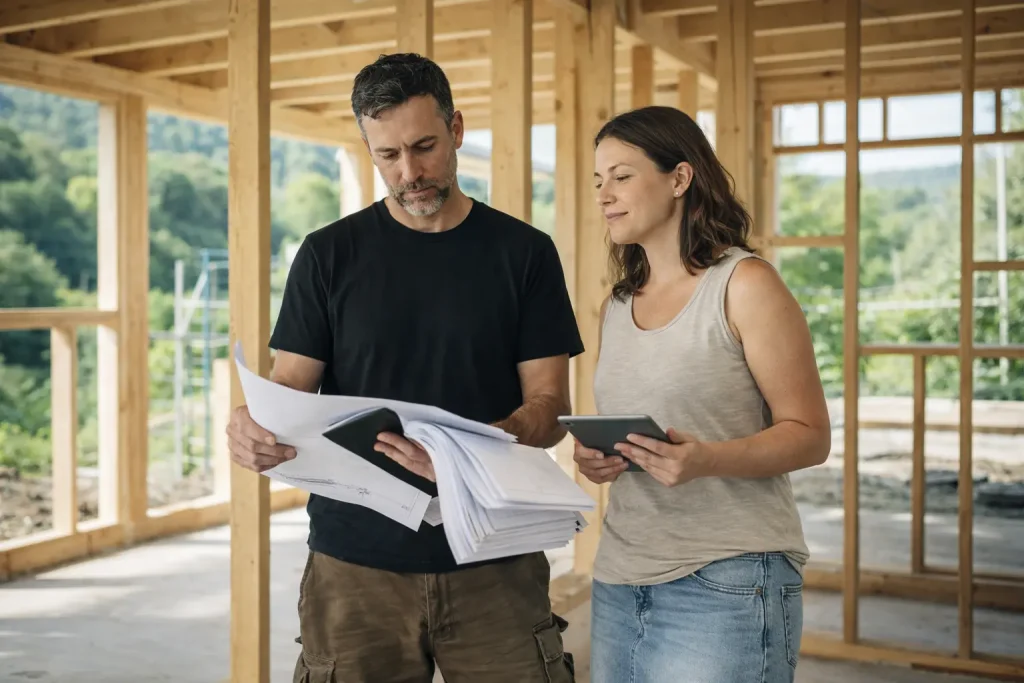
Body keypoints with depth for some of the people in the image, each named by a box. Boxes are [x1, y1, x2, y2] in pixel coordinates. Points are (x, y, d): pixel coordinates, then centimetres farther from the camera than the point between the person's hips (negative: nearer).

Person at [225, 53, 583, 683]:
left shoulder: (525, 252, 3)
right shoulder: (330, 254, 5)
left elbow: (550, 406, -1)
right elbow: (292, 386, 3)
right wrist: (257, 425, -21)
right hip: (357, 559, 1)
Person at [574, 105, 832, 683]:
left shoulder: (744, 284, -6)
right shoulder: (619, 305, 12)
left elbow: (810, 435, -9)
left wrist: (707, 460, -24)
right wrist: (593, 457, 0)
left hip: (725, 587, -6)